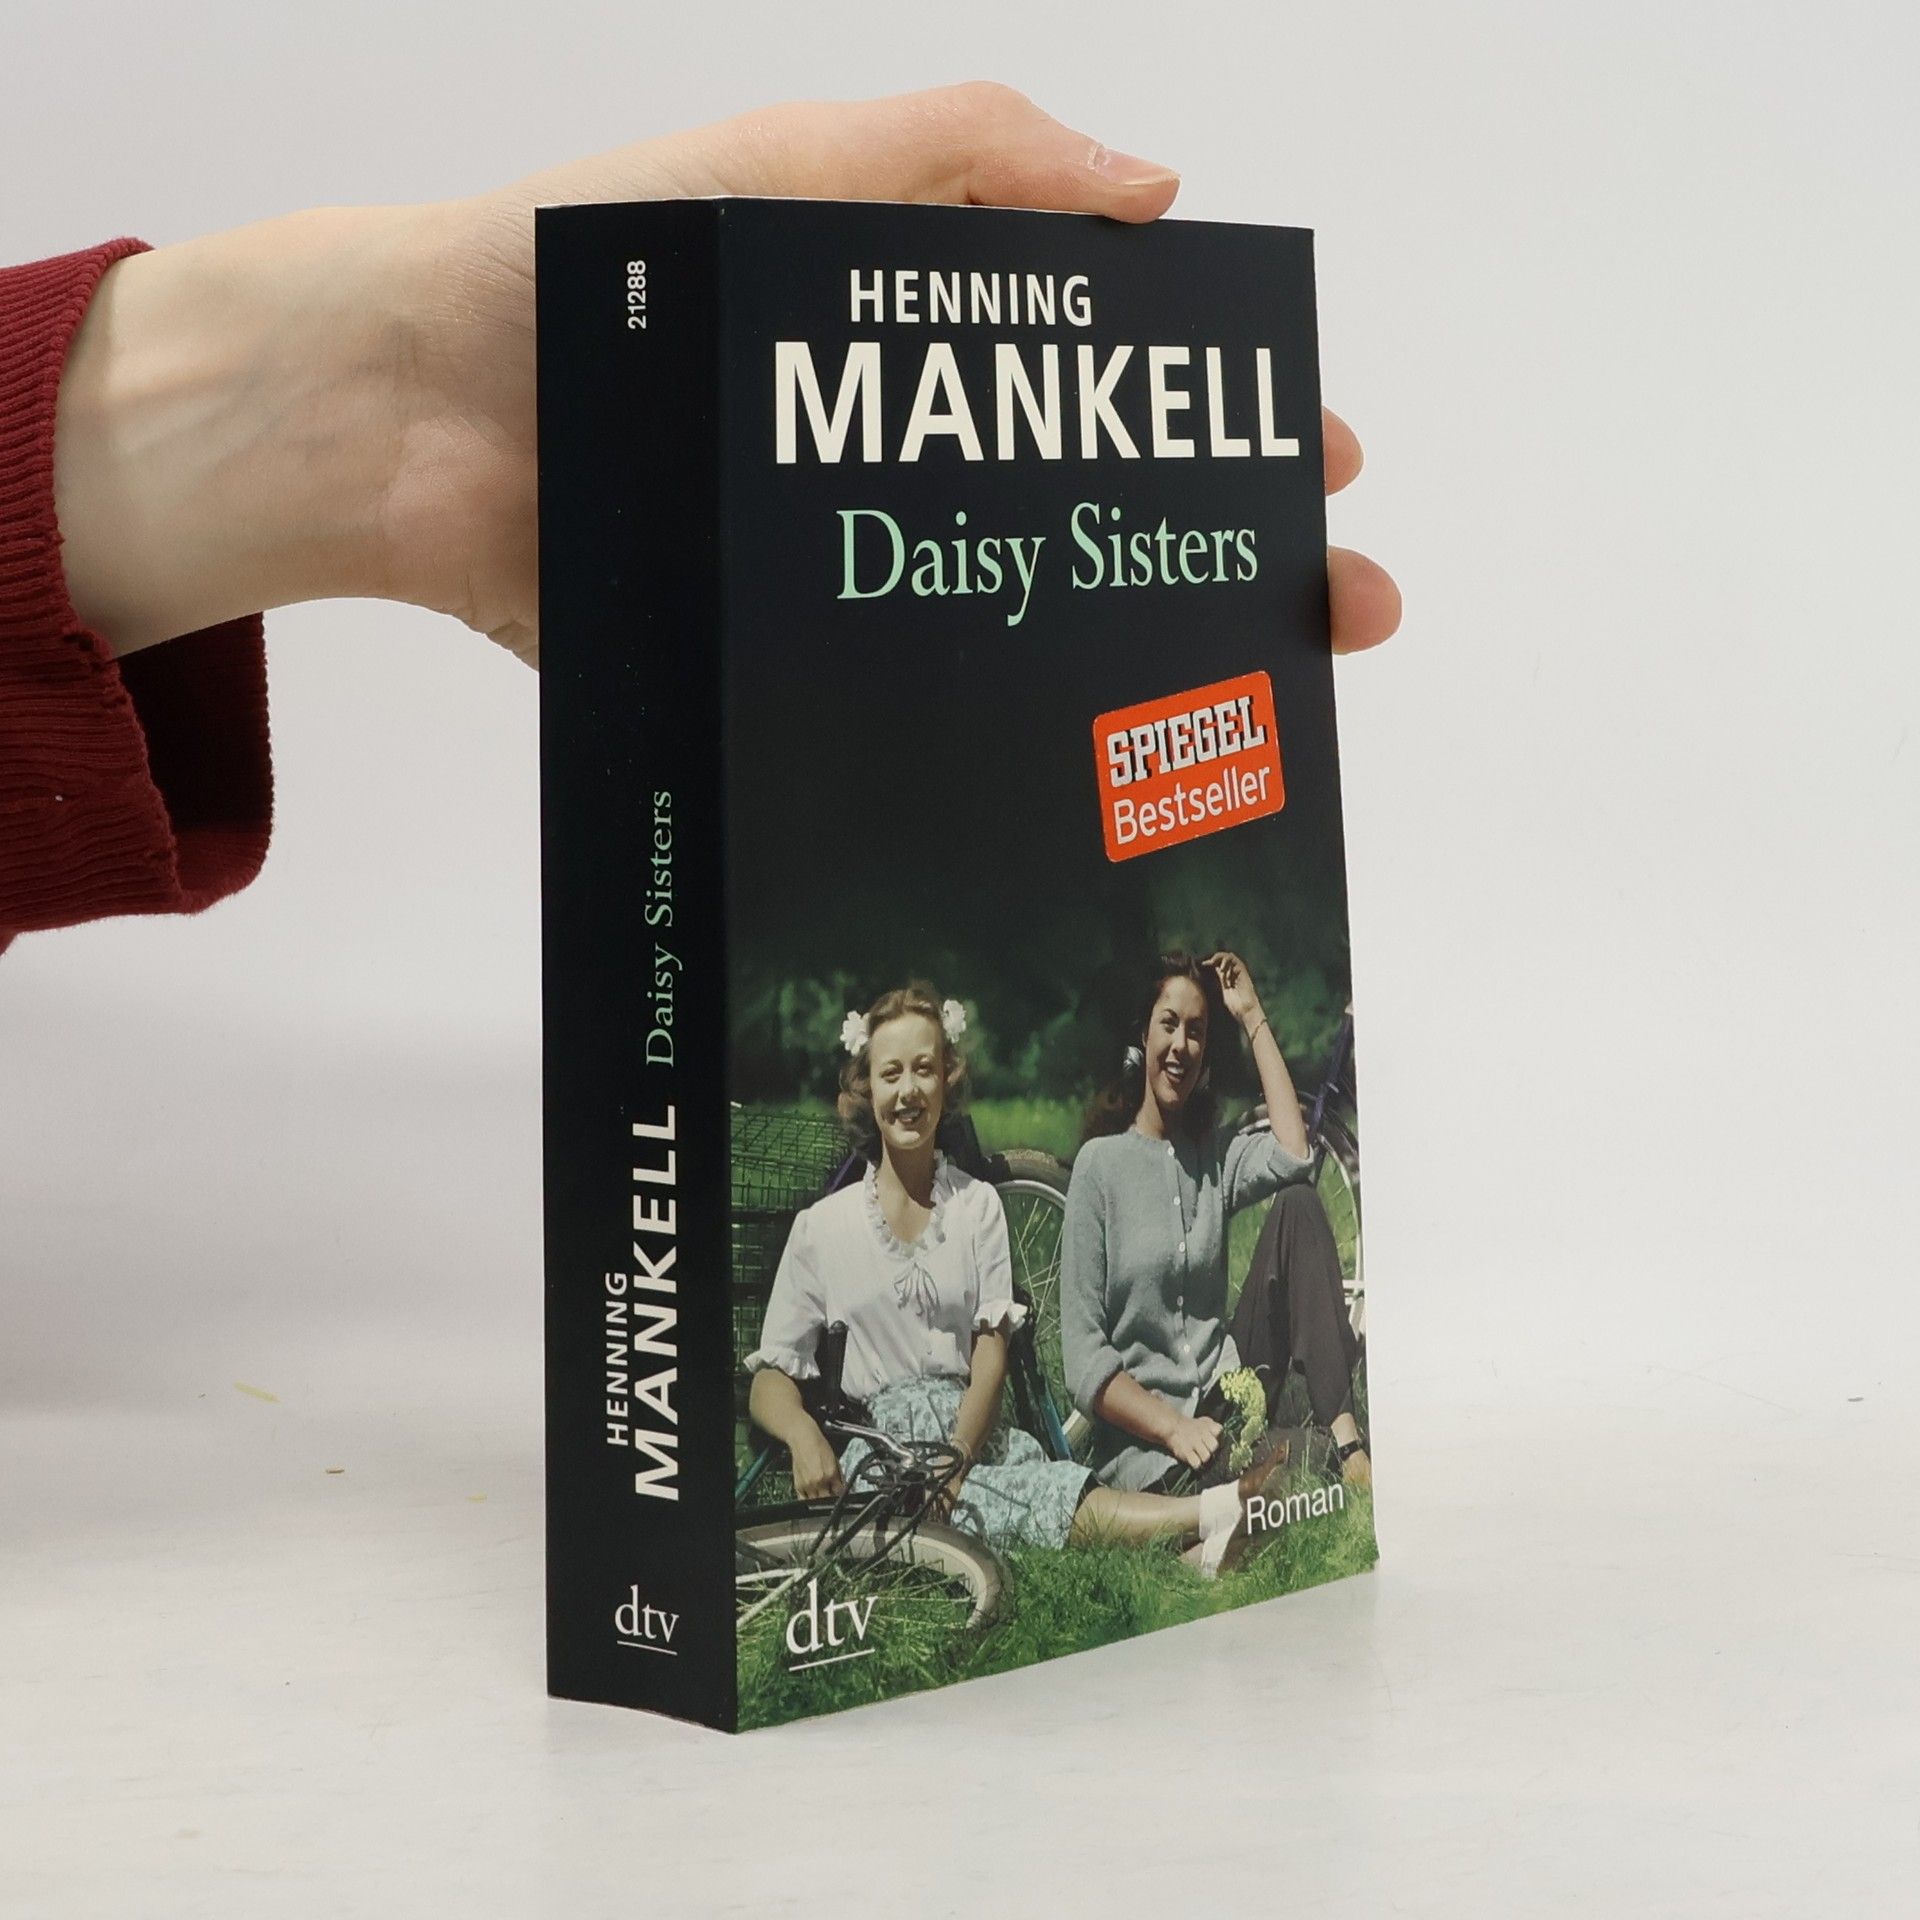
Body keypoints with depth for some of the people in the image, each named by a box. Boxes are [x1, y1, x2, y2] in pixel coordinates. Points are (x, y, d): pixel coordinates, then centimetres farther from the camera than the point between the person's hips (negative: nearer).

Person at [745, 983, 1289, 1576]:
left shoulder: (977, 1204, 14)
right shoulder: (821, 1226, 9)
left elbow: (992, 1350, 3)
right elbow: (770, 1381, 6)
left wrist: (955, 1457, -15)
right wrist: (803, 1434, -18)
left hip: (972, 1436, 2)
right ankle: (1212, 1514, -47)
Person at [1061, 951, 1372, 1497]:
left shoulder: (1215, 1159, 16)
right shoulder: (1100, 1164, -1)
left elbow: (1293, 1155, -10)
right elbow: (1083, 1359, -7)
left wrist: (1253, 1018, -1)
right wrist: (1174, 1429, -20)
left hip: (1226, 1395, 6)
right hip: (1142, 1445, -6)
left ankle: (1347, 1442, -23)